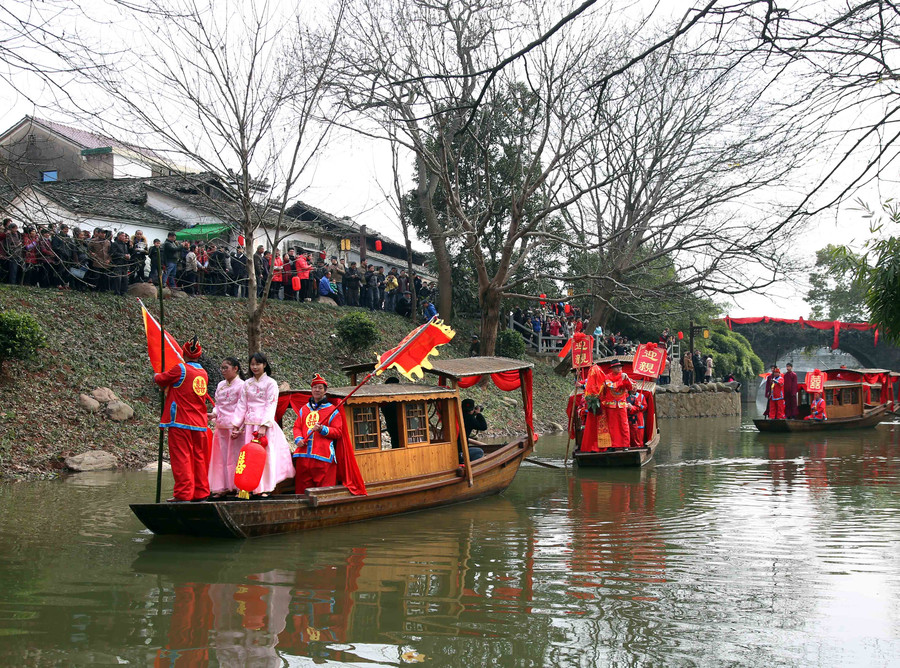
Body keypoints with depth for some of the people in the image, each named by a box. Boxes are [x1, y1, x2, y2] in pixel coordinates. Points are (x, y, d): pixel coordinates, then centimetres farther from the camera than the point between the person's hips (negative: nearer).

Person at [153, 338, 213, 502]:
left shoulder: (180, 369, -9)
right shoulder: (203, 373, 11)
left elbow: (160, 379, 2)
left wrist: (156, 377, 25)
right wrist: (170, 386, 36)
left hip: (181, 422, -6)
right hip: (200, 423, 6)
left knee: (181, 458, -3)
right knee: (199, 458, 10)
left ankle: (183, 494, -5)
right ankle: (201, 493, 14)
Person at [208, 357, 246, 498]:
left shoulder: (241, 385, -6)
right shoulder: (221, 386, 15)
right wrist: (214, 413, -3)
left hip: (234, 427, -7)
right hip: (221, 426, 7)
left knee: (234, 456, -4)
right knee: (221, 457, 6)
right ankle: (222, 487, 12)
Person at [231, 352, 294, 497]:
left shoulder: (271, 383, -1)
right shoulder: (247, 384, 14)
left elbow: (271, 406, -9)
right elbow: (242, 405, 13)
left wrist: (264, 426, -18)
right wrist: (236, 426, 6)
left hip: (265, 425, -4)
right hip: (249, 424, 4)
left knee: (266, 454, -6)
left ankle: (265, 488, -1)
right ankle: (253, 487, 4)